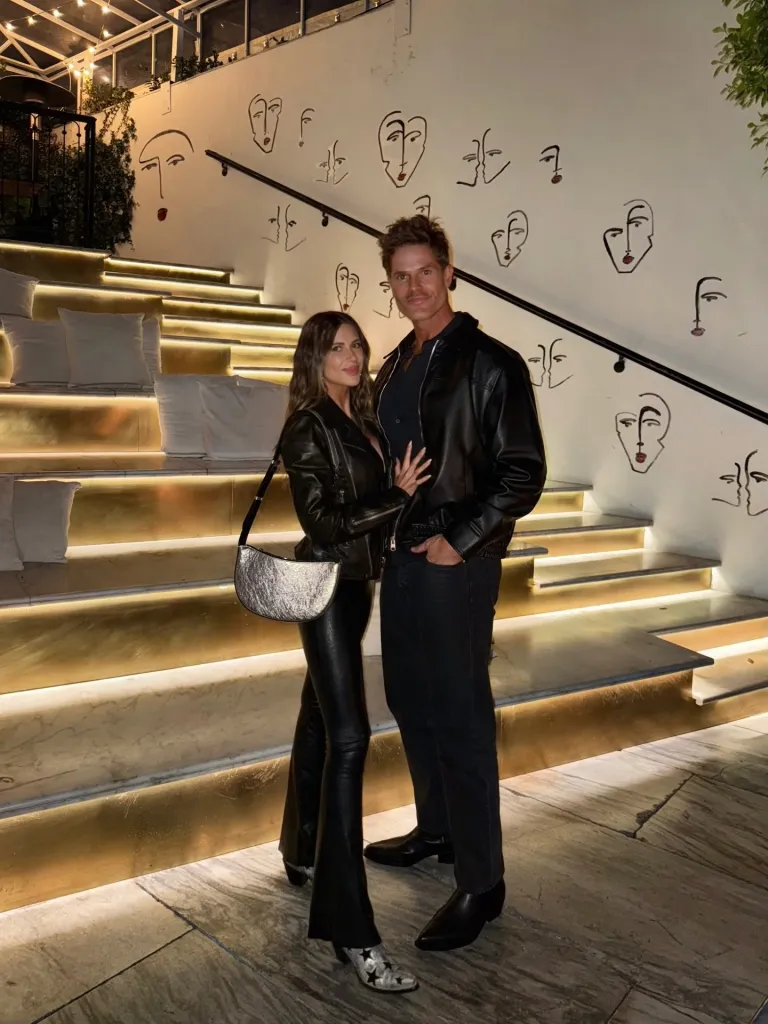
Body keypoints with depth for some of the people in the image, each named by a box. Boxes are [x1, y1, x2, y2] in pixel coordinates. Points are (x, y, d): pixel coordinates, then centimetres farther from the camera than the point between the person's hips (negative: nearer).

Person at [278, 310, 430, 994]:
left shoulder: (361, 420, 10)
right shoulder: (308, 427, -13)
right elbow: (324, 521, -17)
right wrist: (398, 495, -17)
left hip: (357, 583, 9)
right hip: (326, 584, -8)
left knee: (320, 717, 19)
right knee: (348, 736, -13)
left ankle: (304, 853, 36)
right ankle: (350, 929, -10)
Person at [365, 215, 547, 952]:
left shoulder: (489, 364, -11)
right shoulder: (394, 368, 12)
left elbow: (523, 472, -14)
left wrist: (460, 541, -17)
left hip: (456, 564, -8)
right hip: (402, 558, 8)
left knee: (460, 717, -3)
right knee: (409, 700, 18)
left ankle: (480, 884, 10)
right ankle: (436, 830, 37)